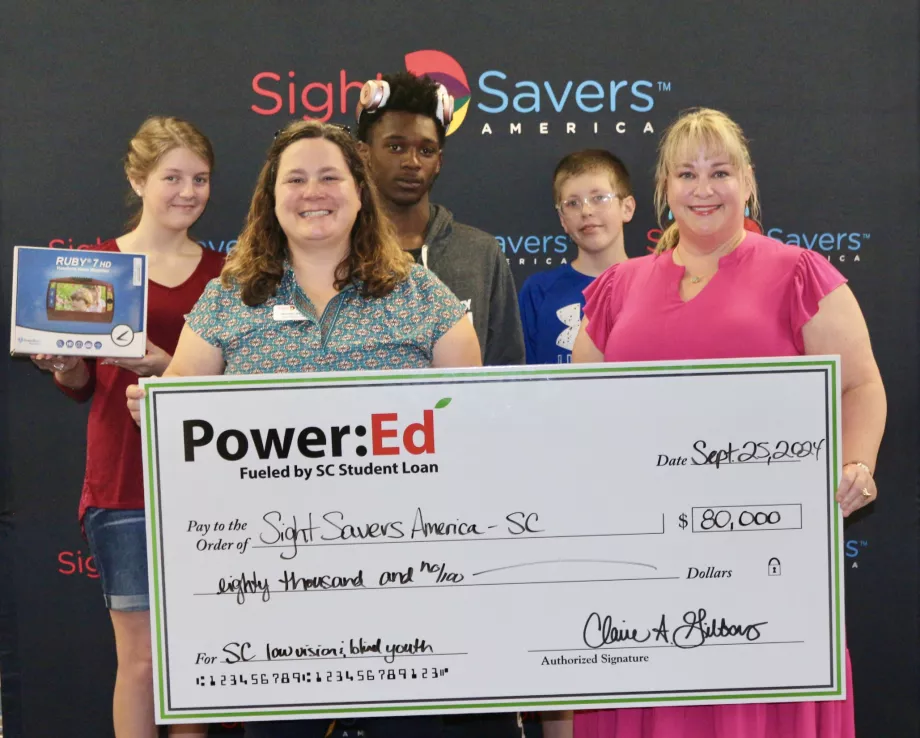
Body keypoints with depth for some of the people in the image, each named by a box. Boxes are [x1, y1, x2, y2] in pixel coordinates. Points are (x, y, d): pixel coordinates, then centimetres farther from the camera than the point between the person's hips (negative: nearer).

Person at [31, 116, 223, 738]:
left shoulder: (222, 273, 7)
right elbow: (81, 385, 5)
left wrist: (166, 367, -14)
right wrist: (61, 364, -17)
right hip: (124, 484, -2)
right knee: (141, 656, 3)